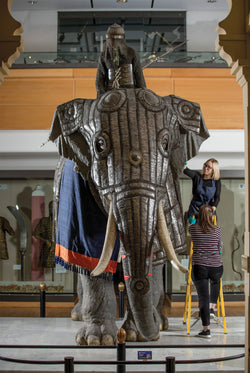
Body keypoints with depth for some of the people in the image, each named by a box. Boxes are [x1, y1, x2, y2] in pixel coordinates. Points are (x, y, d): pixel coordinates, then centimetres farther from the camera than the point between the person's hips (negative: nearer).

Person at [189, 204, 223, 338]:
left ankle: (206, 329, -4)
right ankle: (212, 307, 37)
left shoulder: (193, 229, 0)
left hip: (199, 267, -1)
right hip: (216, 267, 2)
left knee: (203, 297, -1)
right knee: (215, 282, 36)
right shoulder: (217, 230, 2)